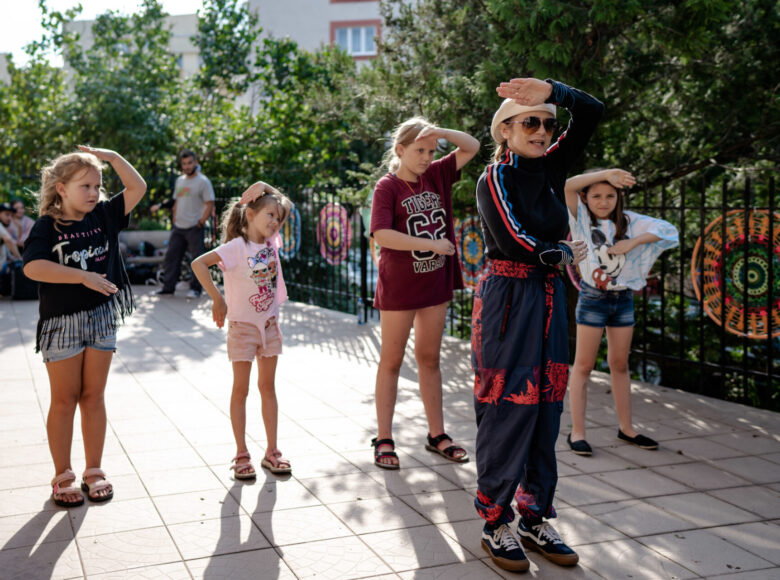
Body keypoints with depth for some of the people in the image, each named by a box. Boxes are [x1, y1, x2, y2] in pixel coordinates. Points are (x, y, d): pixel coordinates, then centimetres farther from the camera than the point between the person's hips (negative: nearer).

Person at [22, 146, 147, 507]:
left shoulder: (104, 216, 4)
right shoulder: (47, 226, -9)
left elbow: (138, 187, 3)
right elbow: (33, 267, -23)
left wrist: (111, 157, -5)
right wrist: (84, 276, -26)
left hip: (101, 317, 3)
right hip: (62, 321, -3)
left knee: (93, 397, 10)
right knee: (64, 400, 6)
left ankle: (94, 471, 20)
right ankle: (62, 477, 17)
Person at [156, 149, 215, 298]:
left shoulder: (203, 181, -6)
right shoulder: (179, 180, 16)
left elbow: (210, 204, -10)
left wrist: (201, 222, -14)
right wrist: (174, 219, 15)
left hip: (194, 228, -7)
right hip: (178, 227, 7)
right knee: (171, 256, 6)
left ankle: (196, 288, 6)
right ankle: (168, 286, 13)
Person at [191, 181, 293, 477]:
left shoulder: (272, 241, 1)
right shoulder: (237, 247, -17)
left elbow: (288, 205, 11)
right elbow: (198, 264, -29)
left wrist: (265, 188, 0)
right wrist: (217, 299, -24)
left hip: (269, 324, 6)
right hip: (243, 327, -6)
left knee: (268, 387, 11)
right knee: (241, 390, 4)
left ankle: (271, 452, 19)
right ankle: (241, 455, 12)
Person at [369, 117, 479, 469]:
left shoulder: (436, 176, 6)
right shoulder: (387, 186, -10)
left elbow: (472, 147, 10)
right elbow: (382, 234, -23)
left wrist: (442, 132, -8)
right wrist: (431, 244, -22)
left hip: (435, 283, 6)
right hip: (399, 286, -5)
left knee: (429, 359, 14)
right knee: (392, 361, 4)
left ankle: (437, 435, 23)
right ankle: (384, 440, 12)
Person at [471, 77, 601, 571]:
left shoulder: (551, 167, 10)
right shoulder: (495, 178, -6)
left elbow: (592, 111, 6)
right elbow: (517, 244, -15)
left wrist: (552, 91, -8)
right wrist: (565, 253, -1)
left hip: (550, 299, 6)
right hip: (508, 299, -6)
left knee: (546, 409, 9)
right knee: (506, 410, -3)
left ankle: (535, 518, 20)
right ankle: (496, 523, 8)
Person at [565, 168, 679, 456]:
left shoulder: (629, 221, 3)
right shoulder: (582, 219, -5)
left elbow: (668, 230, -4)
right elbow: (566, 187, -21)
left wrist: (632, 242, -14)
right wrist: (605, 173, -23)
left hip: (623, 299, 4)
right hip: (593, 298, -4)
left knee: (620, 364, 13)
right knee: (583, 366, -1)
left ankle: (626, 427, 23)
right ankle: (577, 432, 2)